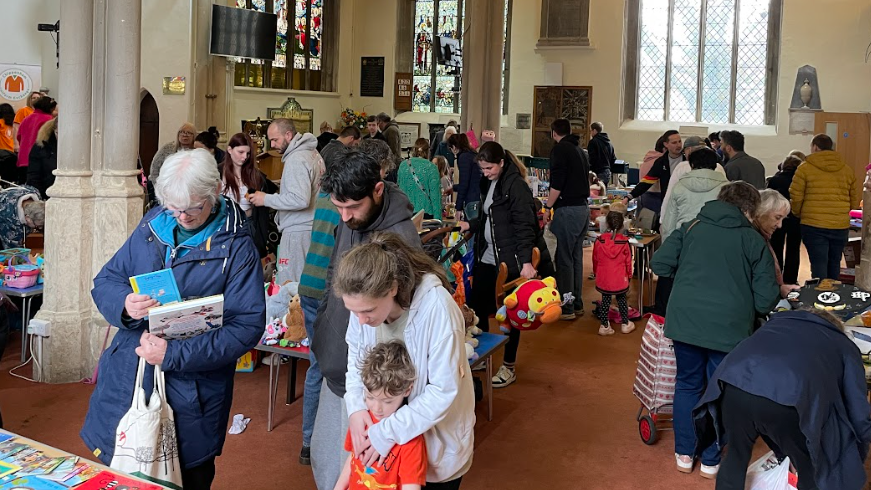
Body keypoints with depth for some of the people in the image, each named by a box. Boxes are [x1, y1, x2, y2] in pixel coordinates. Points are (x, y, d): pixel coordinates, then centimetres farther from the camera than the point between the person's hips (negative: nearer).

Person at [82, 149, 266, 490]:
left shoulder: (236, 248, -11)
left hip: (192, 397, -4)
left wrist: (174, 355, -23)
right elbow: (104, 282, 7)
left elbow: (248, 326, -17)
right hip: (125, 383, 4)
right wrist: (124, 304, -18)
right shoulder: (151, 228, 2)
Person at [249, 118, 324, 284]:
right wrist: (282, 192, 17)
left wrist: (266, 199, -15)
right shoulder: (312, 152, 12)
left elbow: (300, 200, -24)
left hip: (298, 230, -10)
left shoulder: (296, 159, -16)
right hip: (311, 225, 10)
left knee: (289, 285, -6)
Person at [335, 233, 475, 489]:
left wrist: (389, 433, -28)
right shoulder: (365, 301, -17)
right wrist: (356, 407, -18)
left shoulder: (436, 306, -32)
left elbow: (444, 391, -28)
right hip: (382, 419, 4)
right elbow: (356, 360, -2)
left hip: (438, 434, -4)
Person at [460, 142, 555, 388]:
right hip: (488, 256, 8)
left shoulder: (516, 185, -15)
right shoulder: (488, 183, 10)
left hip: (511, 259, -8)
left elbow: (524, 226, -21)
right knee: (476, 306, 10)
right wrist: (470, 225, 10)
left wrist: (526, 261, -28)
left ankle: (509, 367, 16)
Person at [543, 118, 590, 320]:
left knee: (564, 260, -3)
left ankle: (566, 308, -1)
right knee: (576, 258, 14)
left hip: (567, 210, -9)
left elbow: (557, 184, -16)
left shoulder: (560, 149, -8)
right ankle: (576, 304, 21)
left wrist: (548, 208, -11)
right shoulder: (579, 150, 17)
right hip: (583, 208, 9)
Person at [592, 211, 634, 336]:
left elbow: (595, 259, 4)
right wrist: (629, 274, 15)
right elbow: (628, 260, -2)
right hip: (620, 279, -1)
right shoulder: (624, 241, -11)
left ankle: (604, 325, 12)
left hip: (603, 278, 1)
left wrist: (596, 272, 20)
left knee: (605, 300, 10)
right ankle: (625, 324, 23)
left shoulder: (599, 240, -7)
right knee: (622, 300, 14)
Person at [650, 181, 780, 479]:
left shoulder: (691, 228, 9)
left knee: (688, 385, 20)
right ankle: (711, 461, 25)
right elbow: (766, 299, 0)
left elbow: (659, 264, 6)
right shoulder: (754, 241, 3)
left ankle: (684, 454, 27)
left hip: (686, 321, 2)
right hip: (729, 327, -2)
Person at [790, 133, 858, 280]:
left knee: (819, 266, -1)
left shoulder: (805, 168, -4)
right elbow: (855, 201, 11)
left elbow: (796, 198, -6)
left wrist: (798, 215, 12)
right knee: (834, 265, 16)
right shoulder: (847, 170, 10)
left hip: (813, 226, -4)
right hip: (841, 226, 4)